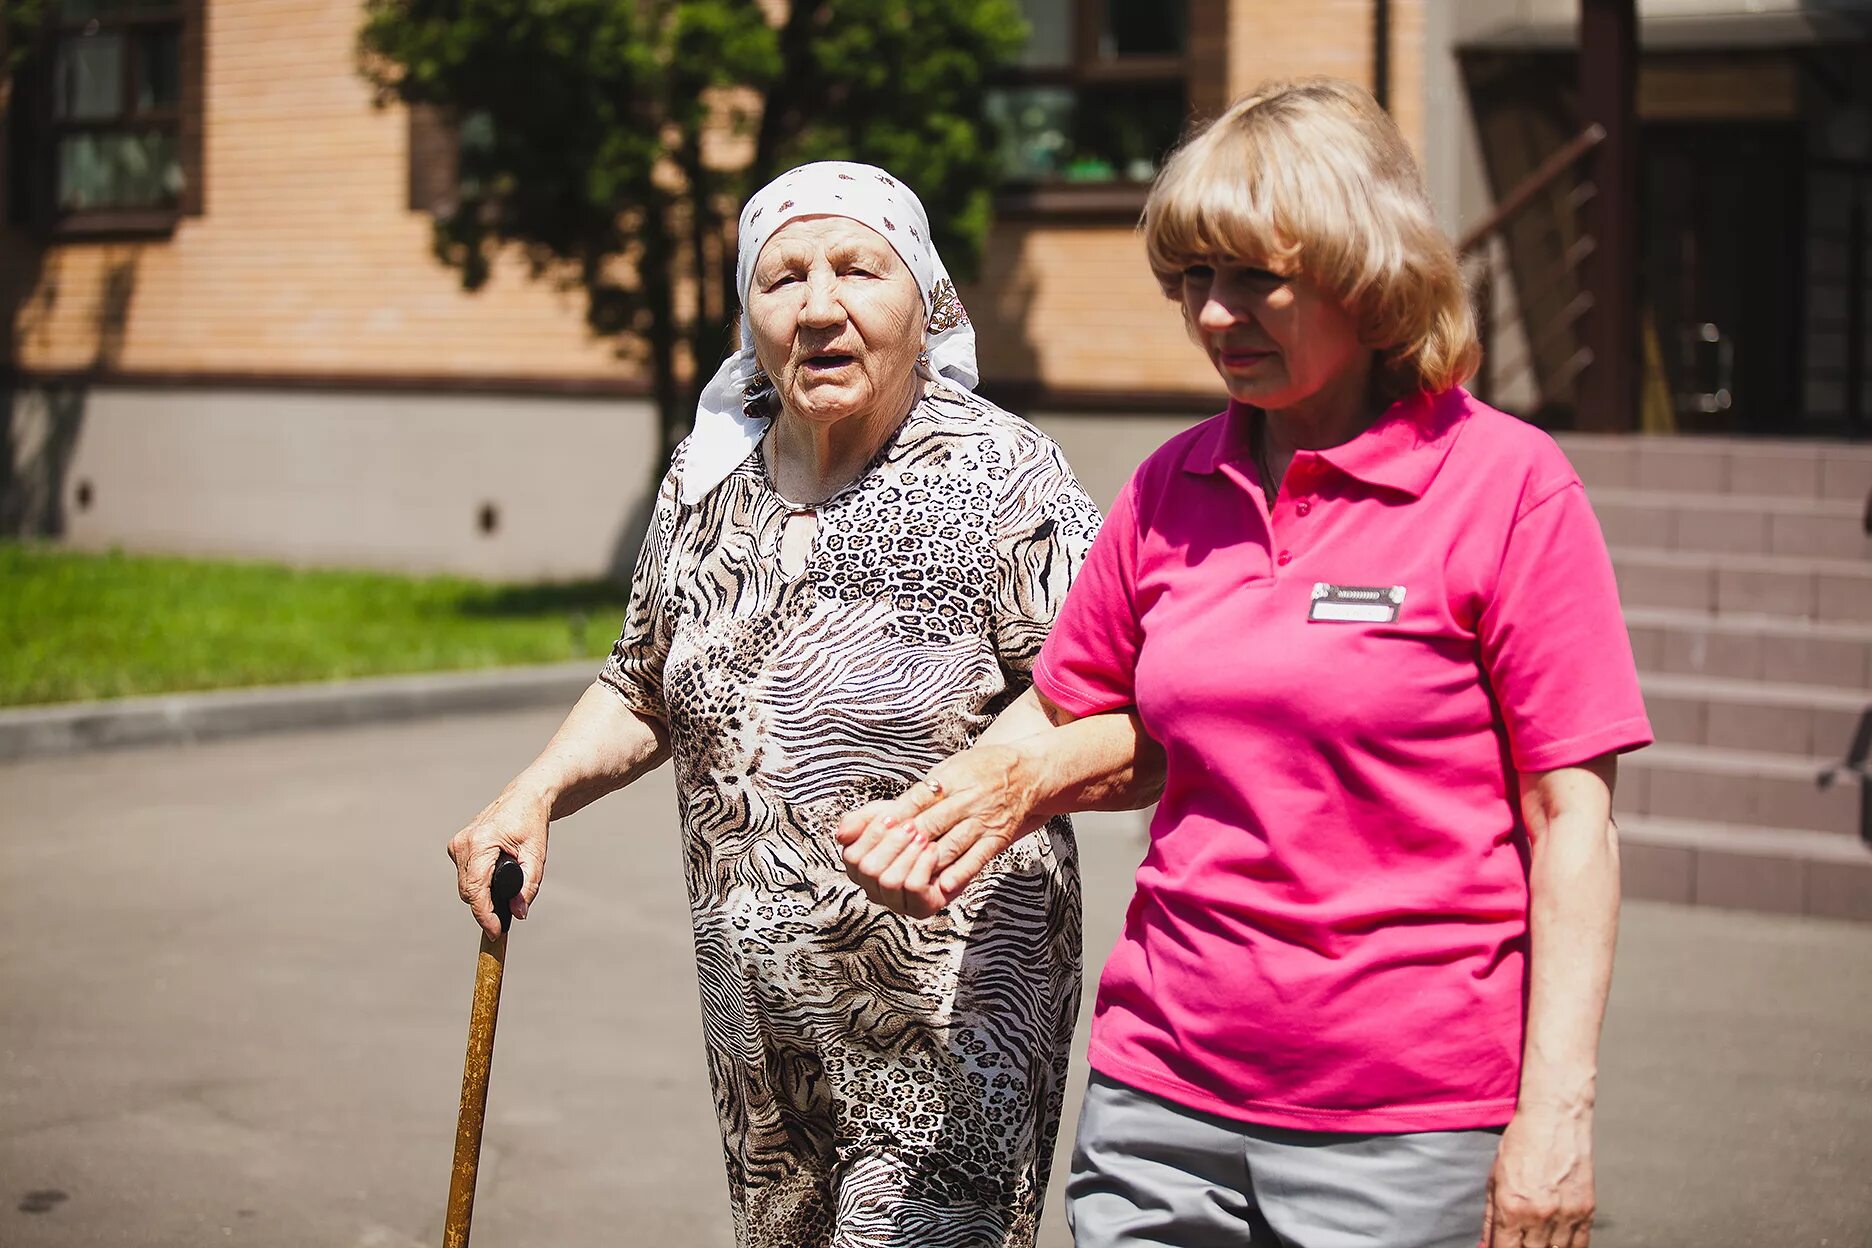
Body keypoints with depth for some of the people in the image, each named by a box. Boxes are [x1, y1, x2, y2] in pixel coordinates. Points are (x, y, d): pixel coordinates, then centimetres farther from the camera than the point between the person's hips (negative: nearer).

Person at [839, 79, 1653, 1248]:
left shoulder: (1508, 483, -6)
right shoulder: (1173, 488, 8)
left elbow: (1571, 816, -8)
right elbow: (1095, 721, 19)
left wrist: (1555, 1116, -12)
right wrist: (1009, 785, -3)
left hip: (1406, 1124, -4)